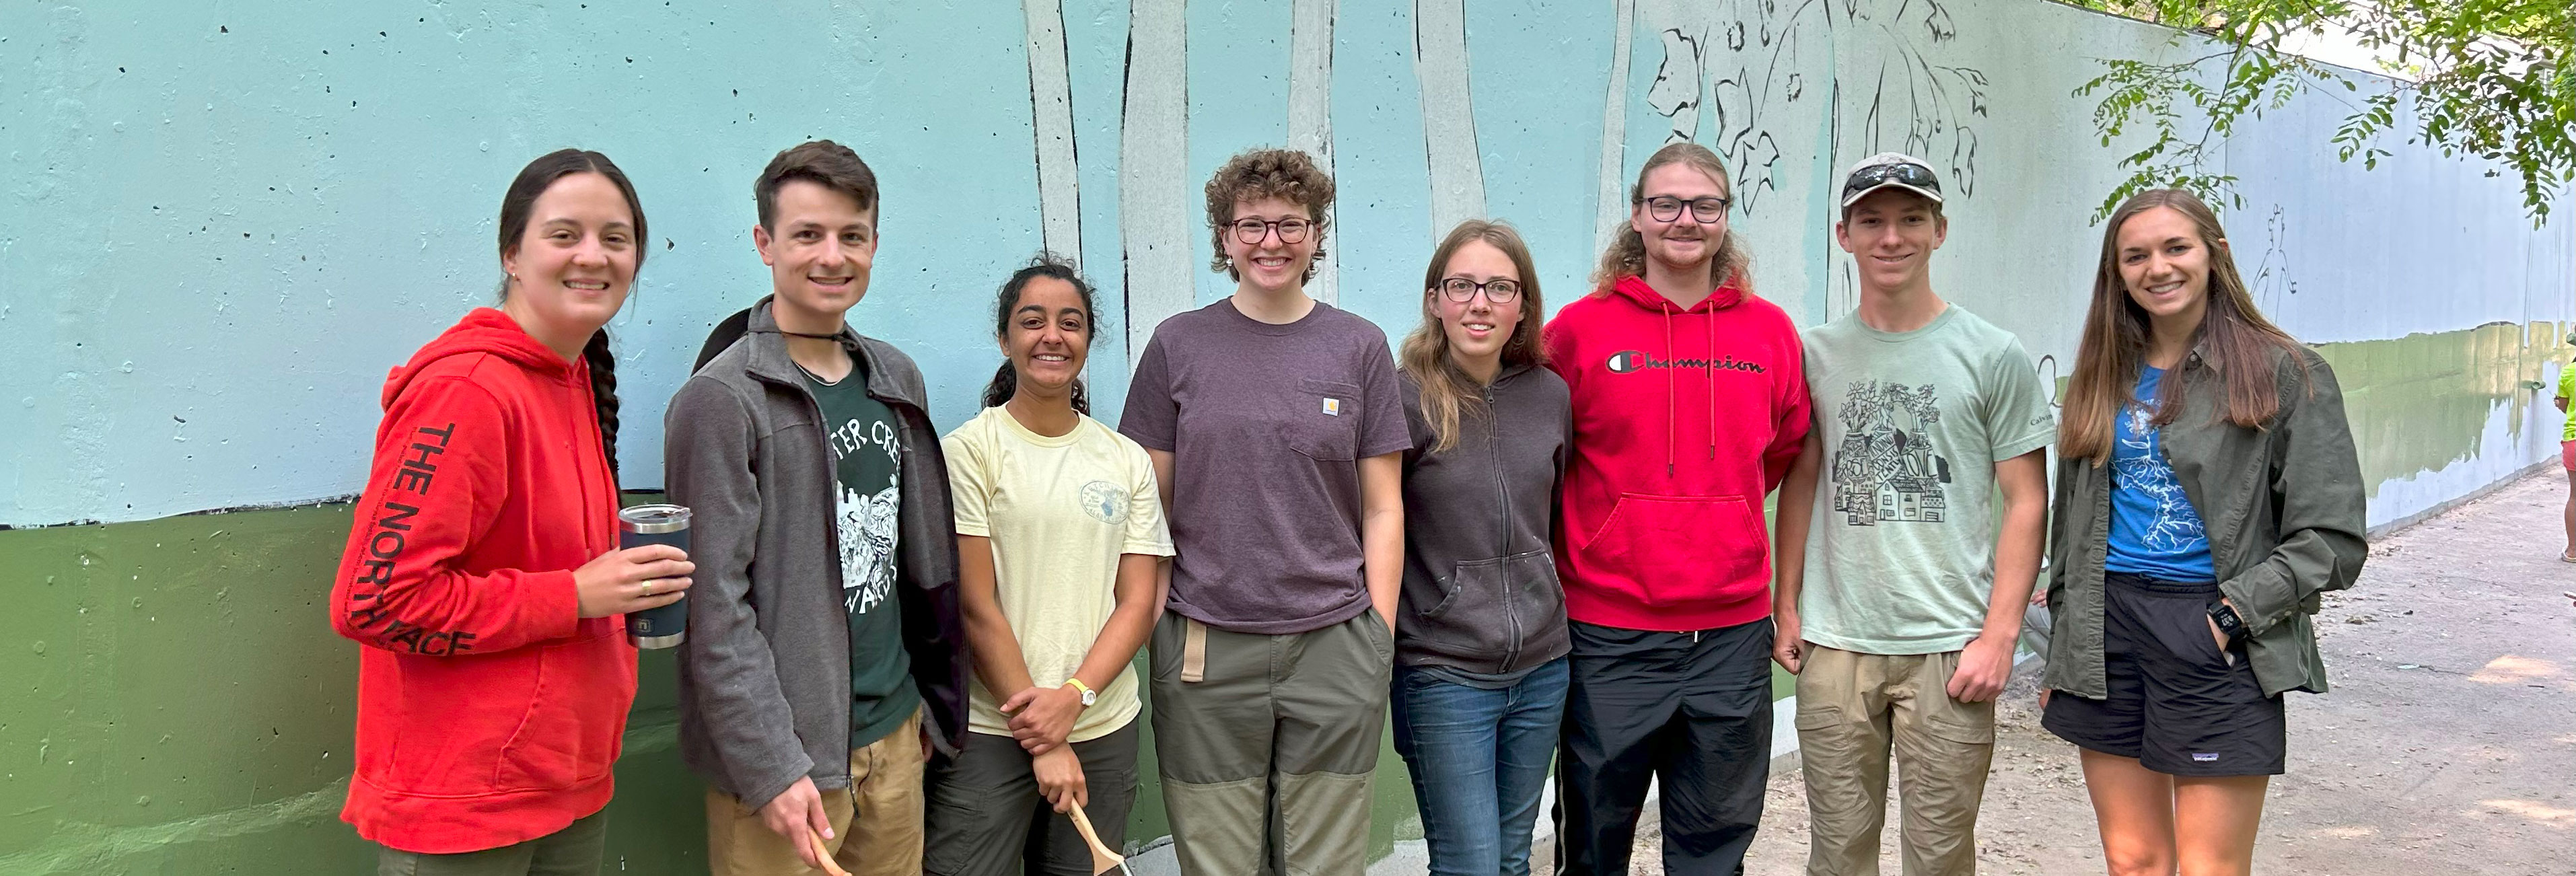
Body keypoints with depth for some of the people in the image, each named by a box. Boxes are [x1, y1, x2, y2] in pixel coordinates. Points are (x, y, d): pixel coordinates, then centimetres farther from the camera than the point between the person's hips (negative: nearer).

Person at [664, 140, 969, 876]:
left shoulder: (896, 379, 9)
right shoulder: (721, 399, -12)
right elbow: (716, 607, -15)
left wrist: (933, 703, 14)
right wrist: (771, 767, -19)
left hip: (895, 736, 6)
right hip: (786, 759, -6)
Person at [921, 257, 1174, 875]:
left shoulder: (1128, 461, 8)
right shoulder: (970, 449, -4)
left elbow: (1138, 603, 4)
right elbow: (975, 606, -8)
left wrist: (1073, 697, -12)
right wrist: (1044, 744, -10)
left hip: (1104, 730, 4)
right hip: (989, 731, -3)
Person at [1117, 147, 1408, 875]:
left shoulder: (1359, 347, 6)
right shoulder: (1178, 345, 5)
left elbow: (1383, 509, 7)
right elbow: (1149, 504, 7)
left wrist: (1380, 632, 0)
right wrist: (1145, 627, 0)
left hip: (1334, 645, 1)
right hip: (1206, 647, 0)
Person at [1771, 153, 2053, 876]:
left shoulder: (1995, 356, 1)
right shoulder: (1815, 354, 8)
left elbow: (2026, 502, 1)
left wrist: (2000, 635, -6)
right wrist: (1785, 608, 7)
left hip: (1950, 650, -2)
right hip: (1833, 645, 2)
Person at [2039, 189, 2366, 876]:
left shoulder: (2286, 374, -2)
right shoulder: (2103, 378, 13)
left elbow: (2333, 540, -6)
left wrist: (2232, 615, -15)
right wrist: (2060, 656, 13)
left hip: (2217, 641, -4)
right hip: (2105, 635, 4)